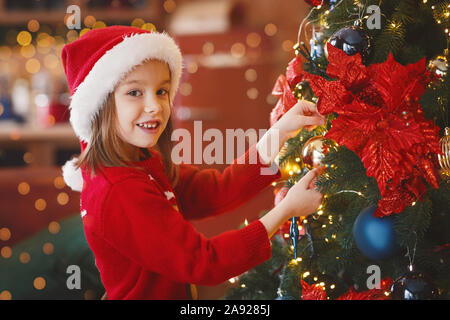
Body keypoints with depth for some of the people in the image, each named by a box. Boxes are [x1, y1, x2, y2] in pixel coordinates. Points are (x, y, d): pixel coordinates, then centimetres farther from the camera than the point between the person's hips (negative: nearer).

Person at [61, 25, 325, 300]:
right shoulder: (122, 194, -28)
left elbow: (217, 191, -4)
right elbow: (202, 263, -26)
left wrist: (280, 132, -8)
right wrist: (287, 210, -22)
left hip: (176, 294, 8)